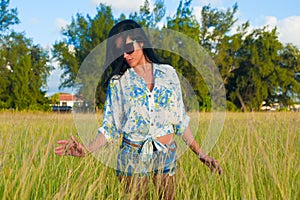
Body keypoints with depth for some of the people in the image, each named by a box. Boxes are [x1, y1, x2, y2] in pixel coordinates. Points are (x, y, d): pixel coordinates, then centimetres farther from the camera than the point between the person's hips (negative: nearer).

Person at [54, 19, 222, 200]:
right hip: (133, 156, -1)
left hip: (167, 155, 2)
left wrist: (200, 153, 4)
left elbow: (181, 121, 7)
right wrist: (87, 150, -18)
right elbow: (110, 127, -1)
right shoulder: (118, 81, 0)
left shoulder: (168, 73, 3)